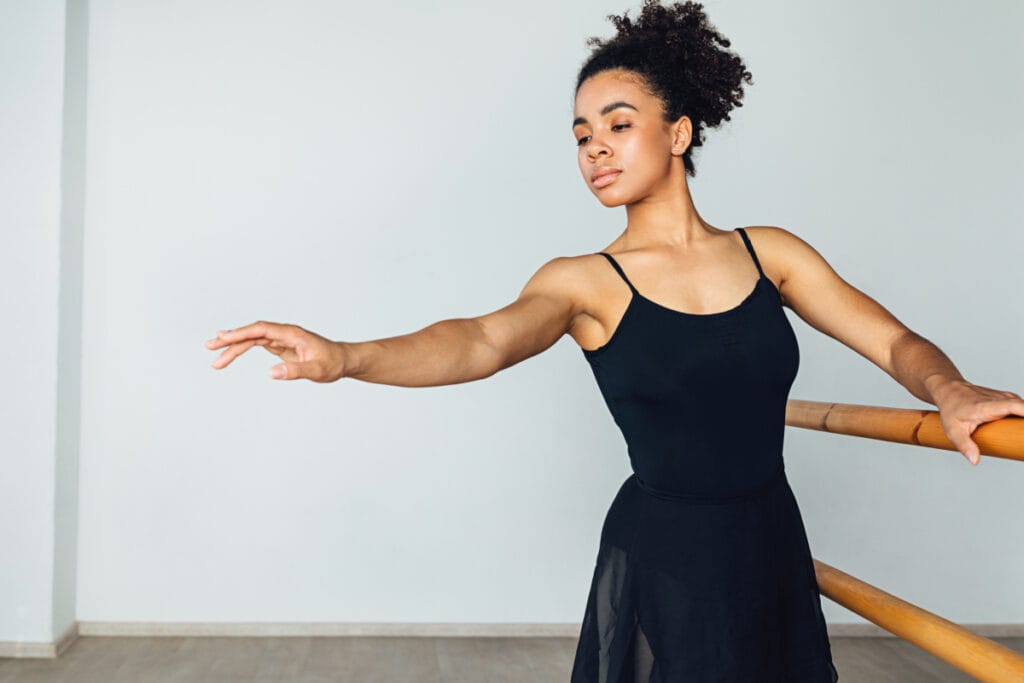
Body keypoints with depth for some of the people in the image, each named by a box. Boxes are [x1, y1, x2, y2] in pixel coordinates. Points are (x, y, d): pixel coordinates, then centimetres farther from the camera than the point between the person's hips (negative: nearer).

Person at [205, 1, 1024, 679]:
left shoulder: (769, 251, 1)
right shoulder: (585, 282, -8)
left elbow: (895, 342, 0)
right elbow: (483, 341, -26)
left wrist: (949, 390, -23)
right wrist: (345, 357, -44)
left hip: (773, 549, 3)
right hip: (662, 562, -3)